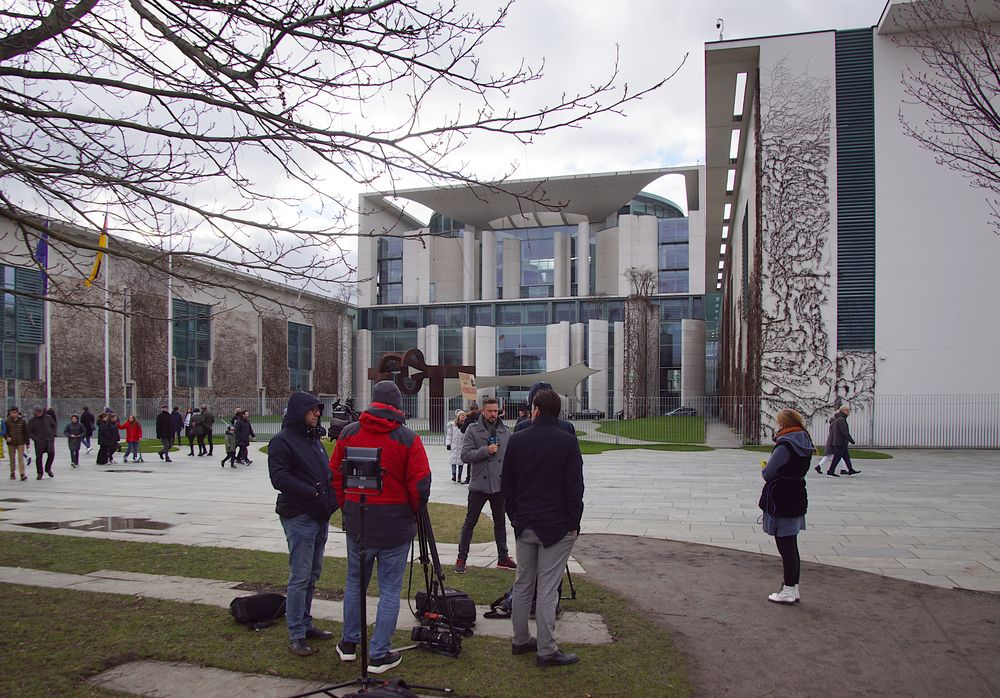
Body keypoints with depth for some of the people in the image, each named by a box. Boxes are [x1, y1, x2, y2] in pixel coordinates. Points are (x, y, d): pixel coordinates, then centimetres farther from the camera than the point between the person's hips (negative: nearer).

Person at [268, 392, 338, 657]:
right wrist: (313, 493, -22)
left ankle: (305, 624, 26)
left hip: (320, 516, 8)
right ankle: (296, 635, 4)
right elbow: (279, 478, -19)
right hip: (299, 517, -8)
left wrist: (331, 496, 3)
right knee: (300, 577, -5)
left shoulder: (313, 439, 16)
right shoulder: (282, 441, -9)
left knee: (312, 575, 15)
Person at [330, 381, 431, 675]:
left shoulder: (348, 433, 0)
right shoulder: (408, 438, -11)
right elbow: (420, 484, -12)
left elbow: (334, 476, 6)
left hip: (357, 522, 4)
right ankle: (379, 655, 13)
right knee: (390, 589, 8)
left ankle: (349, 643, 33)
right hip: (395, 525, -3)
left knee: (355, 582, 21)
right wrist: (413, 513, 6)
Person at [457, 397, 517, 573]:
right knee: (470, 522, 3)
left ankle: (503, 558, 26)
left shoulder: (506, 432, 6)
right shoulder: (473, 431, -5)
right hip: (479, 485, -4)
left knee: (500, 522, 14)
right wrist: (486, 450, -22)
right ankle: (461, 558, 13)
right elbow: (465, 455, -13)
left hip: (500, 485, 4)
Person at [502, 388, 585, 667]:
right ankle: (546, 650, 7)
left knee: (522, 584, 15)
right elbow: (575, 487, -12)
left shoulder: (517, 440, 0)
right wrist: (573, 523, -3)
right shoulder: (567, 442, -11)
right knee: (547, 589, 0)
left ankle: (520, 640, 26)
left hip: (524, 525, 4)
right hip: (556, 526, -4)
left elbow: (506, 484, 6)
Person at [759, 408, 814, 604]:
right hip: (797, 499, 9)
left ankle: (789, 591, 8)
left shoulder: (784, 446, -19)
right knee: (791, 546, 16)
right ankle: (793, 588, 24)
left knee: (785, 546, 0)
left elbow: (768, 474, -16)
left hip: (781, 502, -9)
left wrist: (764, 469, 5)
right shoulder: (805, 444, 8)